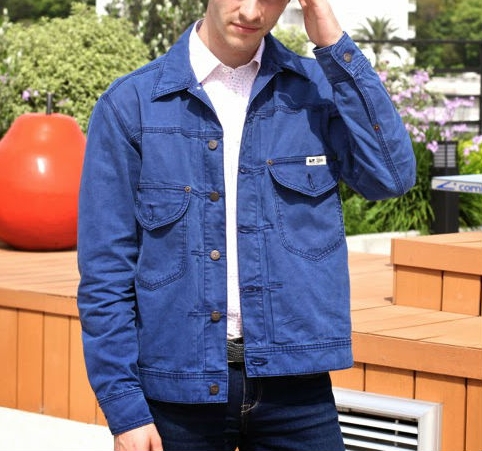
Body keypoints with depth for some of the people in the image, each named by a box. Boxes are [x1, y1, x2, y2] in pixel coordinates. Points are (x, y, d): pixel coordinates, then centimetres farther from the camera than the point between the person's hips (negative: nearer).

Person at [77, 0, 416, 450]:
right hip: (178, 390, -1)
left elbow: (391, 175, -13)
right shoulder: (130, 104, -4)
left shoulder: (318, 87, 4)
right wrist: (125, 410, -8)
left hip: (292, 381, 1)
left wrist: (334, 45, -12)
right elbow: (105, 272, -3)